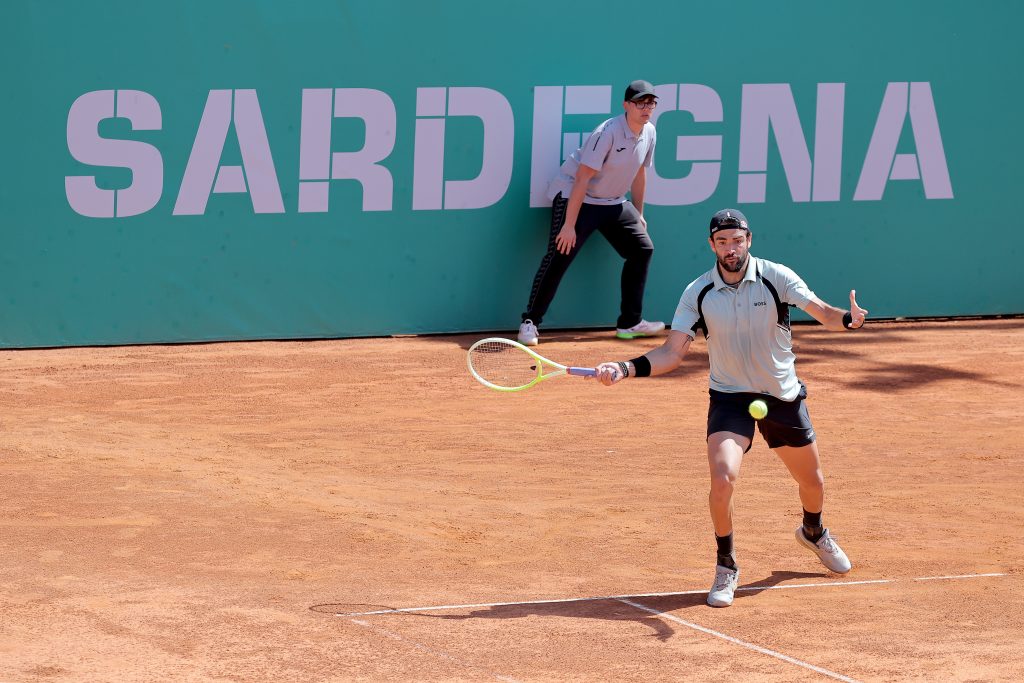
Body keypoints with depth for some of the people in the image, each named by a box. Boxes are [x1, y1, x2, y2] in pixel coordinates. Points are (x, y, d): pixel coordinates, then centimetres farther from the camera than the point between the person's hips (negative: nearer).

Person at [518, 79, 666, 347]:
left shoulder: (648, 132, -1)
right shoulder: (608, 132, -26)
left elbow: (639, 173, 15)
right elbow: (582, 178, -27)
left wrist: (638, 215, 20)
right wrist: (569, 225, -28)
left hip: (613, 203, 8)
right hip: (574, 196, -8)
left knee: (642, 248, 3)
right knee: (559, 256, -17)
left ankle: (630, 322, 12)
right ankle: (530, 322, -8)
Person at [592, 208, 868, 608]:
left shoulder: (776, 278, -12)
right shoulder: (699, 293, -9)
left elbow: (822, 313, -21)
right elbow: (672, 352, -7)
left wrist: (848, 319, -44)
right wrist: (626, 369, -22)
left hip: (783, 396, 1)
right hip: (730, 397, -1)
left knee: (811, 480, 18)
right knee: (723, 478, -24)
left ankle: (814, 533, 54)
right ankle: (726, 568, -3)